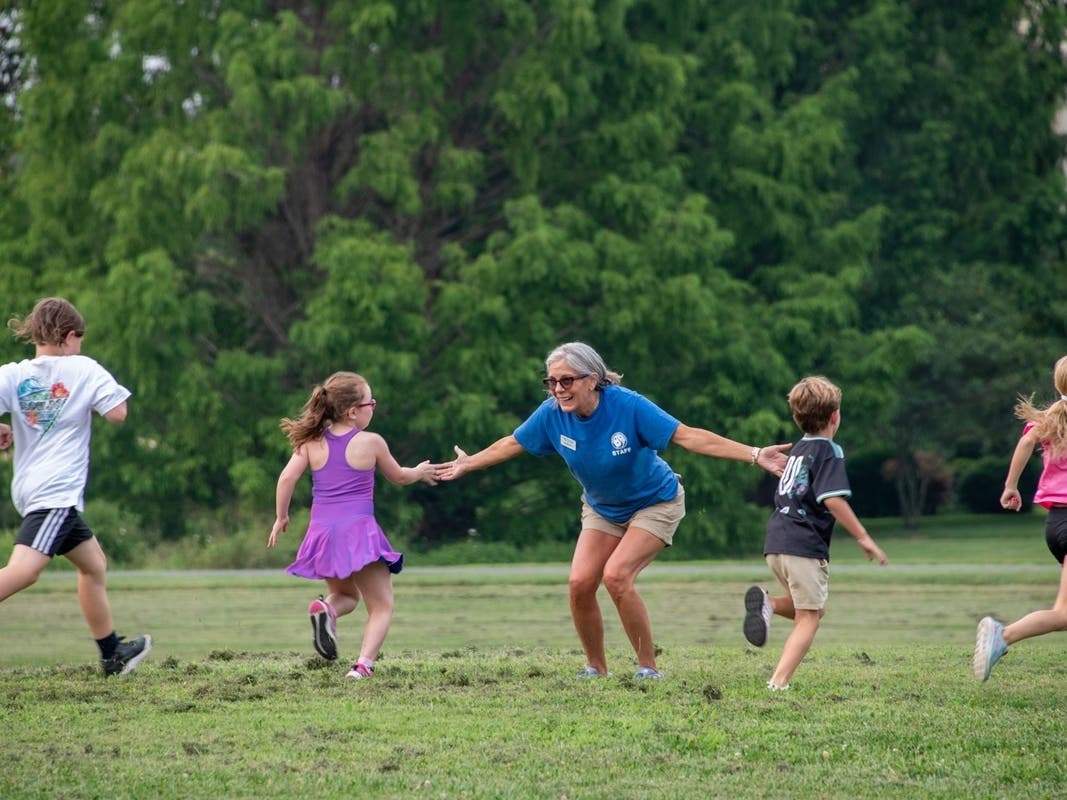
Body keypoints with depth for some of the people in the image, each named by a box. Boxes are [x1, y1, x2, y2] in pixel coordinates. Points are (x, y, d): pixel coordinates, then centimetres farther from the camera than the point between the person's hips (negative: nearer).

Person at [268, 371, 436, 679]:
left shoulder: (312, 442, 3)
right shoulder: (371, 443, -2)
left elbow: (287, 477, -3)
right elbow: (399, 477, 13)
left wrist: (281, 517, 10)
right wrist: (420, 472, 34)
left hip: (322, 532, 4)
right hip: (358, 529, -4)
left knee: (345, 595, 26)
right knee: (382, 606, 6)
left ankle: (326, 609, -10)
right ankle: (363, 664, -18)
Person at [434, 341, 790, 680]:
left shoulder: (627, 406, -30)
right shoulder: (552, 413, -17)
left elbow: (687, 436, -32)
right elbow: (512, 444, 2)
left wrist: (754, 455, -39)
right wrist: (468, 463, 14)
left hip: (654, 503, -5)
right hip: (602, 509, 5)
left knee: (616, 576, -23)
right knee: (580, 582, -11)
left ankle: (648, 668, -9)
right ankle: (595, 669, 8)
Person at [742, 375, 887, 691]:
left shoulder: (798, 449, 18)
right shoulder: (828, 452, -7)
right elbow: (833, 500, -18)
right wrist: (863, 537, -15)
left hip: (776, 543, 8)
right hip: (805, 546, -8)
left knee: (811, 610, 22)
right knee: (809, 619, -3)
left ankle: (767, 603, -5)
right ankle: (778, 683, -17)